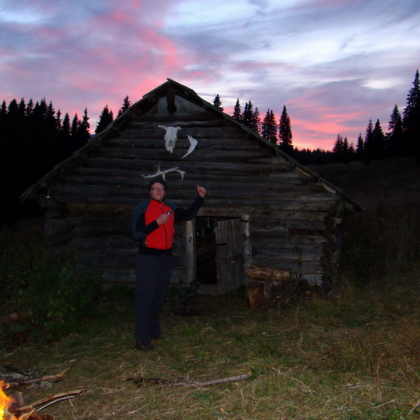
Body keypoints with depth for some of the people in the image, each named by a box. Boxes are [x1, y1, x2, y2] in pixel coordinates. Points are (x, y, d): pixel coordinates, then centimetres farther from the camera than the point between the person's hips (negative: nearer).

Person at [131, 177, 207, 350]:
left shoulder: (170, 208, 9)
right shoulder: (142, 208, -7)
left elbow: (188, 214, 19)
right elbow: (136, 234, -13)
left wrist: (200, 197, 10)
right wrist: (157, 222, -20)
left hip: (166, 257, 6)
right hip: (148, 258, -6)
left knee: (160, 296, 15)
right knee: (145, 297, -5)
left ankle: (153, 330, 30)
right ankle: (142, 339, -2)